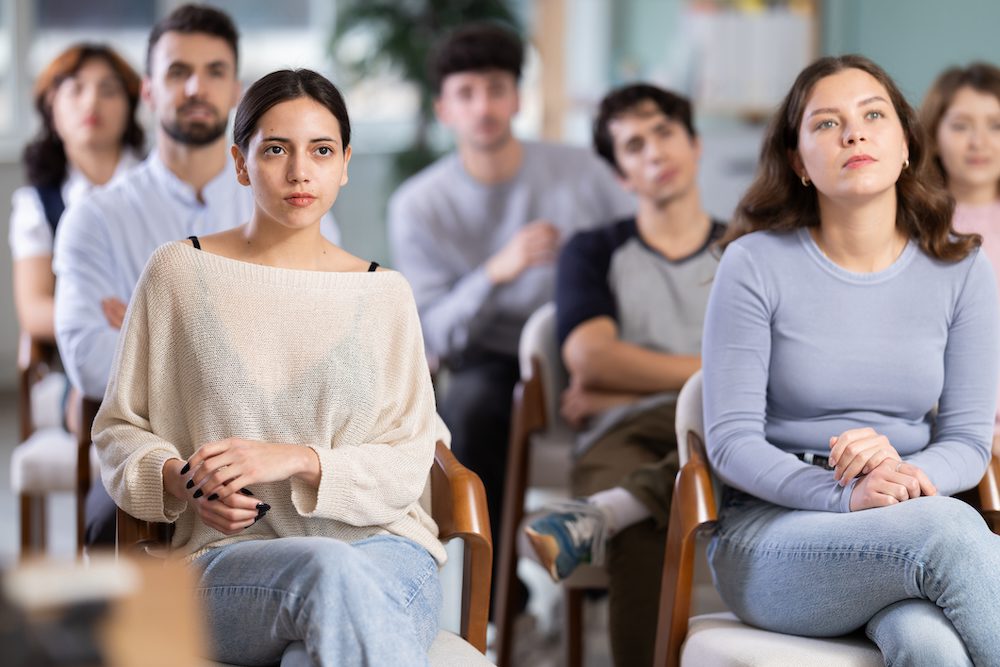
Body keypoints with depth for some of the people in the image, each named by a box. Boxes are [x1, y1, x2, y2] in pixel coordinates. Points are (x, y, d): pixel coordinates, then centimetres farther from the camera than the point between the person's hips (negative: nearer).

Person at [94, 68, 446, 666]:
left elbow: (408, 463, 6)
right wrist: (175, 477, -7)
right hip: (230, 560, 0)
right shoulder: (179, 272, 8)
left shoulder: (384, 294, 10)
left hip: (381, 543, 1)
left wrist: (296, 459, -12)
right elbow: (120, 427, 15)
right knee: (331, 571, -36)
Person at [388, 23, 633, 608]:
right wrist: (497, 272, -26)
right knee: (470, 404, -36)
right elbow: (433, 337, -8)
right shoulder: (419, 206, -2)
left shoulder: (581, 174, -1)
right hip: (492, 364, -1)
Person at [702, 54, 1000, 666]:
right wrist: (847, 497, -24)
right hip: (771, 536, -2)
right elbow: (731, 440, -7)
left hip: (915, 534, 2)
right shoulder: (756, 264, -3)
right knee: (946, 528, -33)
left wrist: (904, 472, -19)